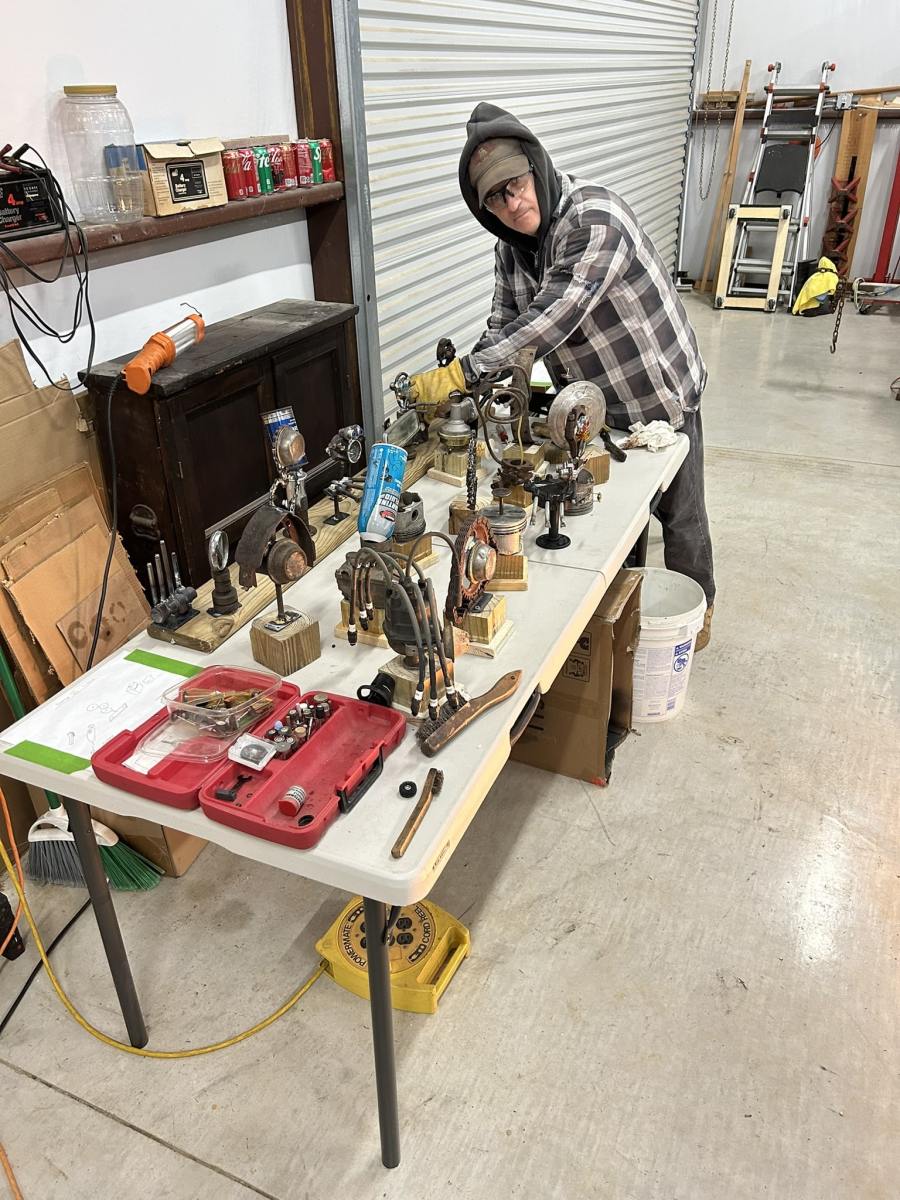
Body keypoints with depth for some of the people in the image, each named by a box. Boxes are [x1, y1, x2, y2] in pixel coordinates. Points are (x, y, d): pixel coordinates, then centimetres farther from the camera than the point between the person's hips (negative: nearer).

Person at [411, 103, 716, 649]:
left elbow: (551, 316, -39)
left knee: (679, 512, 10)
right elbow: (505, 322, -2)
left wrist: (462, 371, -43)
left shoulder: (595, 219, -30)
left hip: (661, 394, -6)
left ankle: (697, 607, 34)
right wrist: (469, 385, -21)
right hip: (596, 400, 7)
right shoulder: (512, 244, -4)